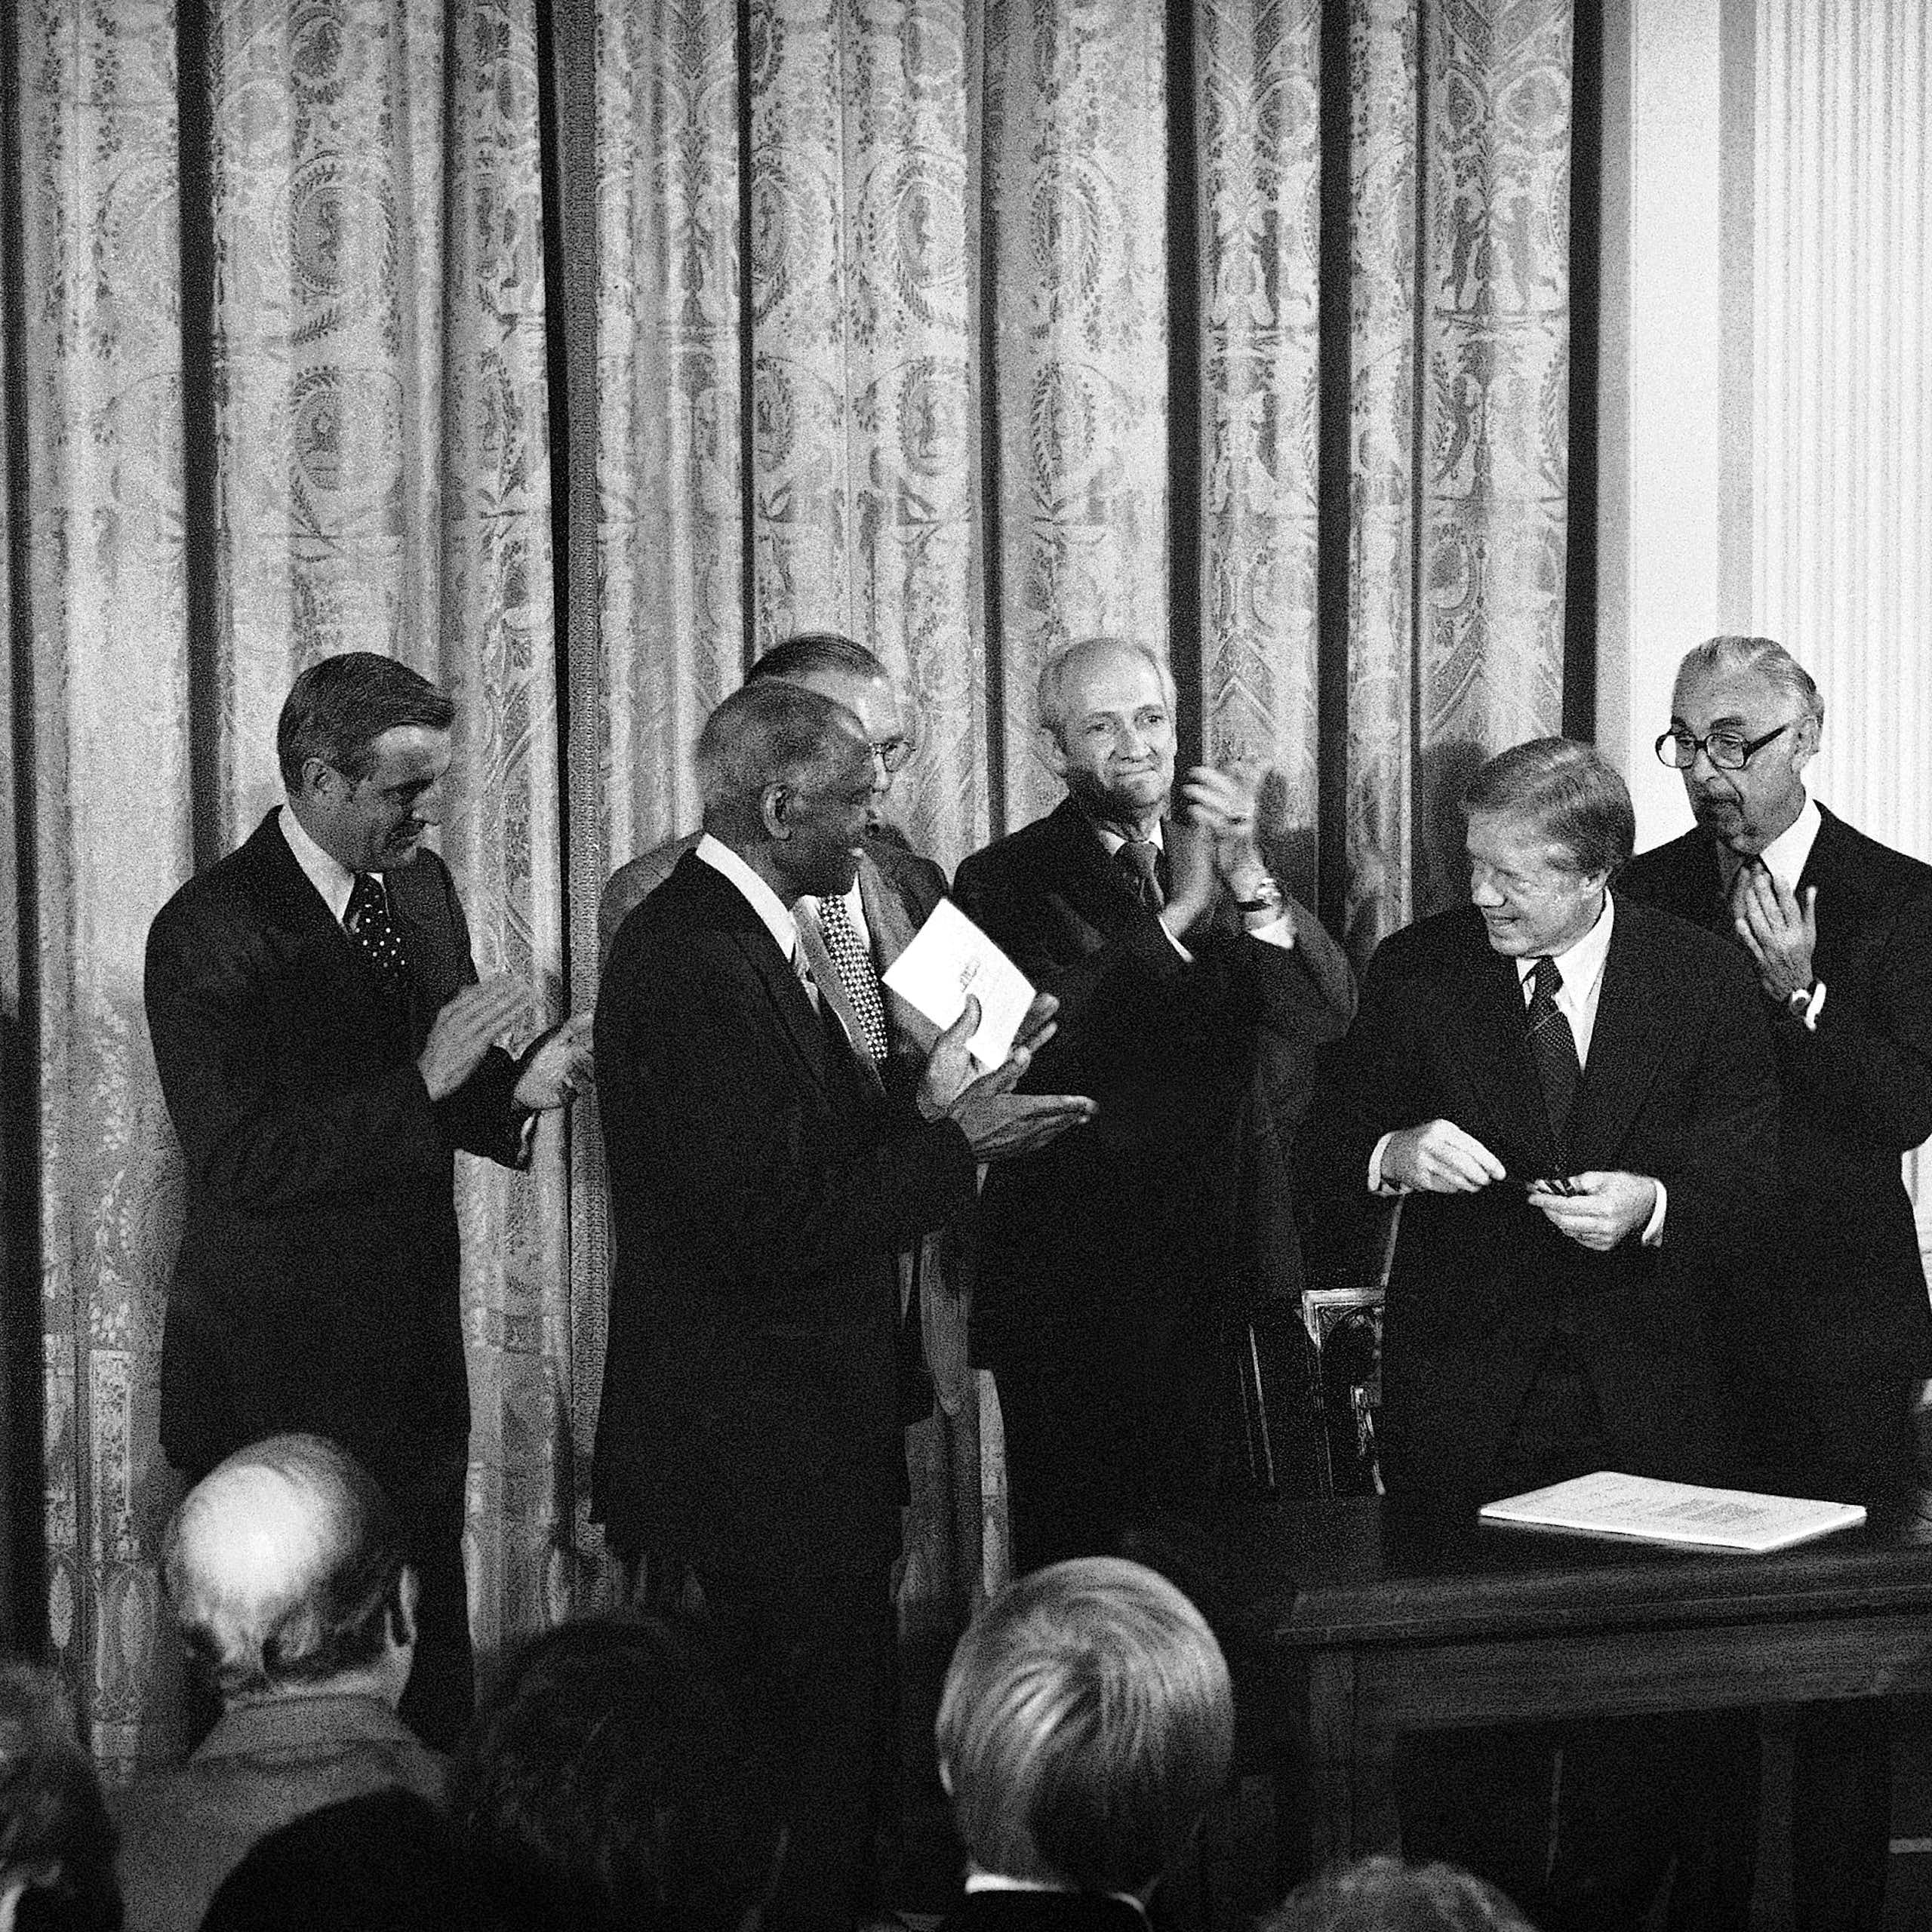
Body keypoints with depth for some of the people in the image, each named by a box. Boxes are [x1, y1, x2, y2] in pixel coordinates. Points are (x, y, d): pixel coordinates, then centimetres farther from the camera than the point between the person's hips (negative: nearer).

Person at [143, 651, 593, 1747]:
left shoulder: (422, 887, 7)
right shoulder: (210, 934, -15)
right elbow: (240, 1161, -21)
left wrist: (521, 1085, -6)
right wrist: (425, 1082, -25)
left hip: (415, 1354, 6)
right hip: (279, 1371, -6)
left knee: (433, 1660, 10)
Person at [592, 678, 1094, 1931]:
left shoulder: (733, 936, 12)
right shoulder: (697, 965, -20)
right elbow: (772, 1229, -24)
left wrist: (942, 1108, 4)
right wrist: (945, 1138, -15)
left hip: (798, 1449, 10)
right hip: (757, 1464, -10)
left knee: (842, 1762, 14)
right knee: (809, 1783, -4)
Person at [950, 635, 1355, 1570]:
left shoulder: (1228, 855, 11)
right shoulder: (1008, 881, -2)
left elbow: (1327, 1009, -3)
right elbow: (1040, 1046, -17)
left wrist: (1248, 878, -19)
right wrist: (1178, 913, -20)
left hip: (1234, 1277, 3)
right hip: (1077, 1279, -3)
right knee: (1076, 1558, 2)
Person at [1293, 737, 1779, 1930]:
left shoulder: (1705, 979, -1)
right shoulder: (1420, 971, 0)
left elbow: (1747, 1189, 0)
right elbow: (1320, 1155, 4)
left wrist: (1653, 1205, -20)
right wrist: (1393, 1152, -18)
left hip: (1647, 1403, 0)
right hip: (1464, 1404, 0)